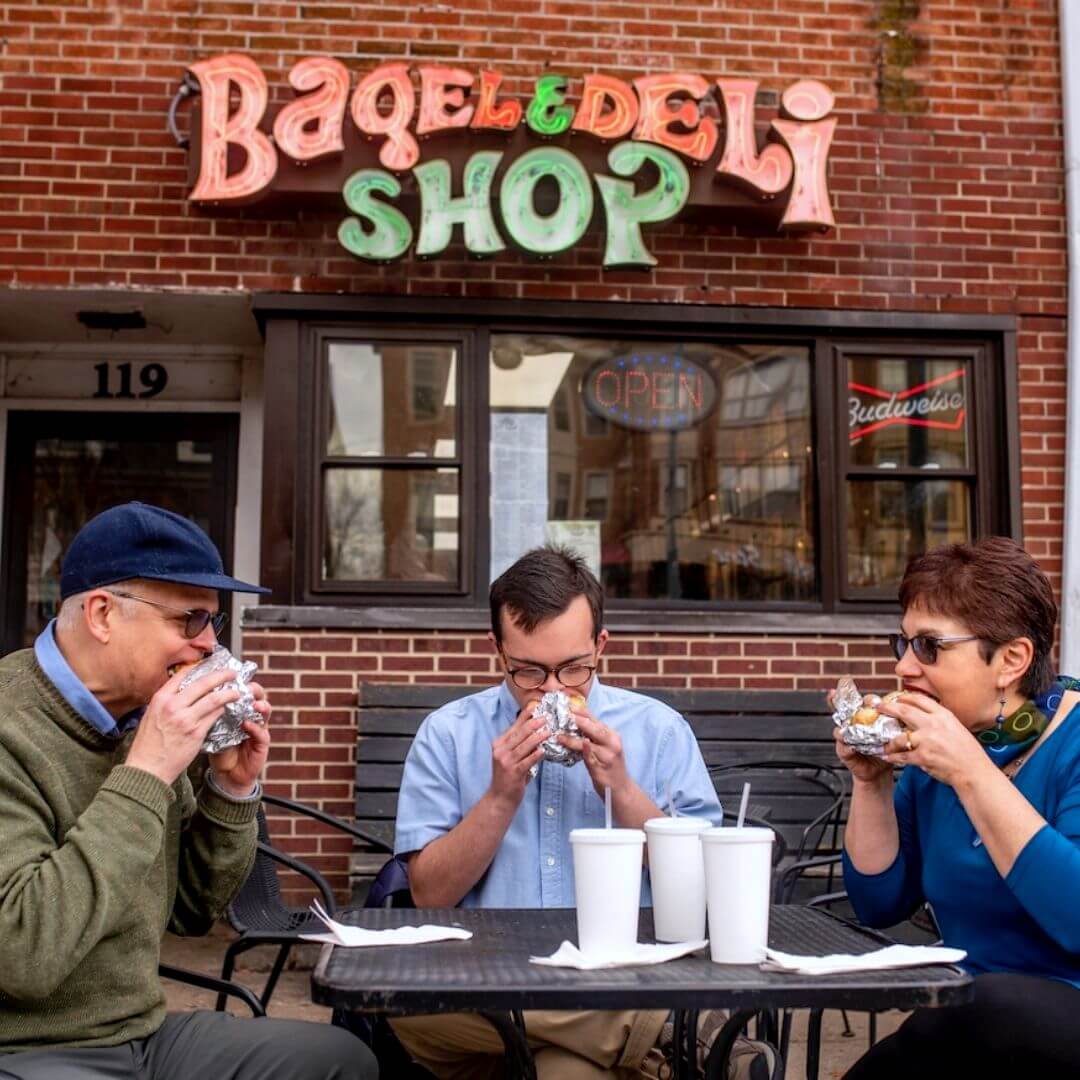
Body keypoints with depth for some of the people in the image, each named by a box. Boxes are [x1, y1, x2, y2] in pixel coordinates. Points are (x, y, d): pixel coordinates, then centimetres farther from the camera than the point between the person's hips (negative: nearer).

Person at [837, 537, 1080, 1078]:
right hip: (973, 1024, 5)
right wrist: (871, 781, -5)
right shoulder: (939, 742, 6)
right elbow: (880, 904, 8)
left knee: (992, 1004, -33)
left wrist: (971, 774, -27)